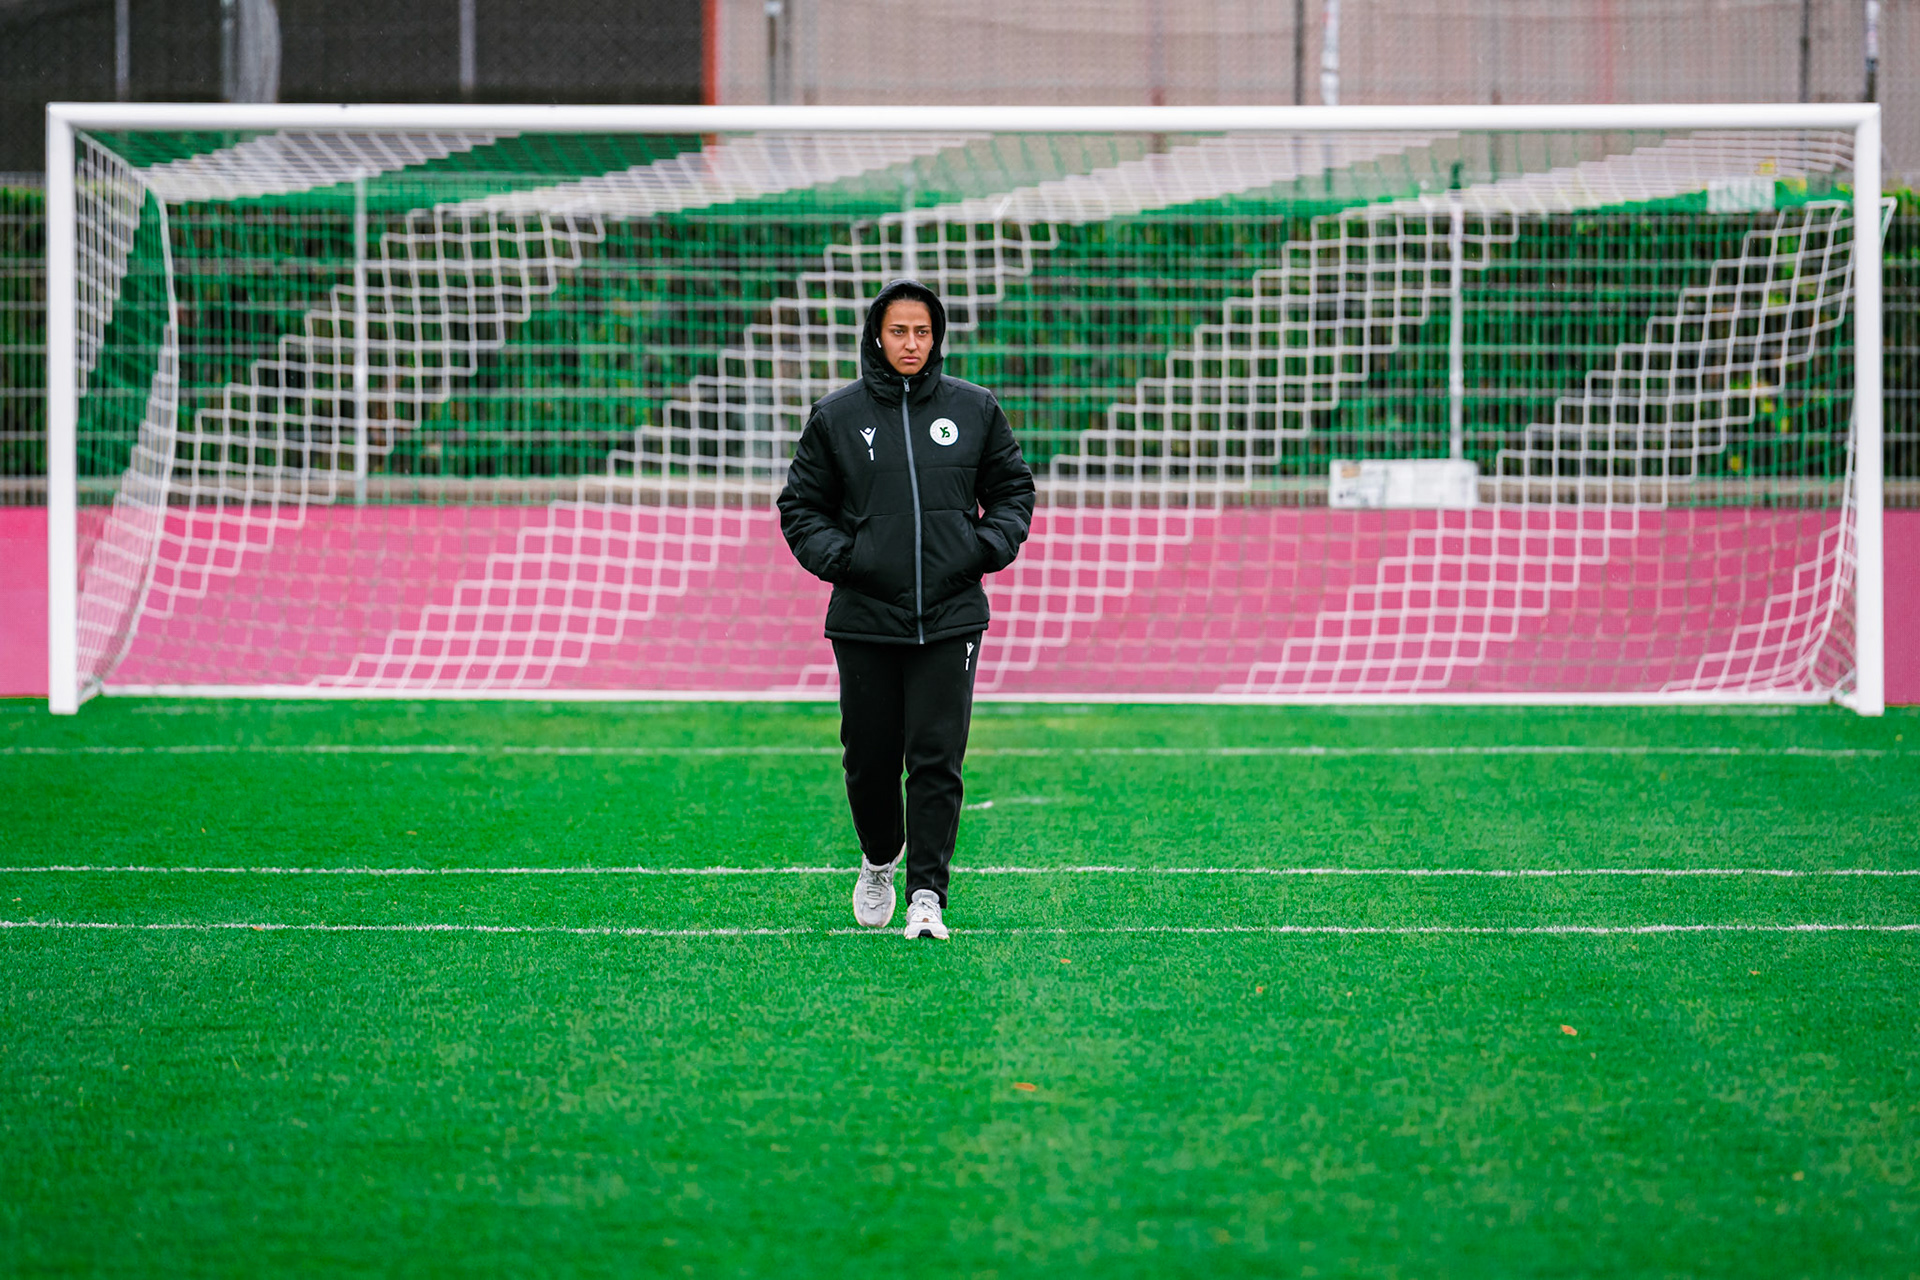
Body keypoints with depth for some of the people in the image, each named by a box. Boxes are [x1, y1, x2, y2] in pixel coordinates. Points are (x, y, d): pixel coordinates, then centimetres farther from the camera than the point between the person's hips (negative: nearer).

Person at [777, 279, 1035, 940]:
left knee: (937, 760, -7)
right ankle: (879, 860, 33)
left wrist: (991, 545, -1)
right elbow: (800, 505, 11)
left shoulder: (974, 409, 6)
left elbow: (1013, 487, 17)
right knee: (870, 758, 6)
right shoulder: (837, 415, 4)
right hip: (865, 617, 0)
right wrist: (834, 555, -6)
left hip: (951, 615, 0)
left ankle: (927, 895, -5)